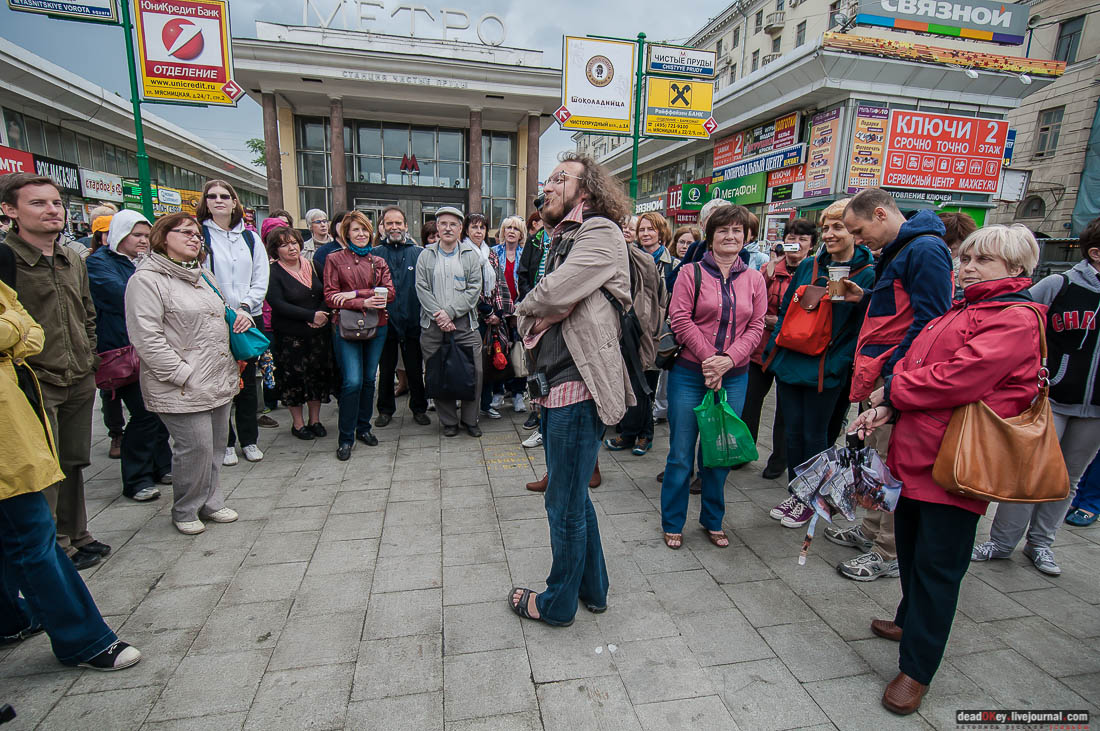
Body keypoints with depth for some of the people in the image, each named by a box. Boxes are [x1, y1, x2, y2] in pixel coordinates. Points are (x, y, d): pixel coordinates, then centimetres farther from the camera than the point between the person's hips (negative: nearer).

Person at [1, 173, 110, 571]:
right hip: (35, 386, -6)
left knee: (74, 463, 17)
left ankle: (75, 535, 32)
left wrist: (89, 360, 13)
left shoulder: (73, 259, 9)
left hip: (80, 382, 6)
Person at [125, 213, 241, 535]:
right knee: (195, 447, -4)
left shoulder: (203, 275, 17)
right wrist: (184, 375, -17)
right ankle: (185, 511, 18)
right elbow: (146, 338, -16)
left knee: (216, 446, 14)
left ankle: (210, 502, 30)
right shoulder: (147, 279, -9)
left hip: (220, 382, 8)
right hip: (183, 388, -8)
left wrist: (232, 366, 16)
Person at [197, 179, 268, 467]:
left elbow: (261, 279, 6)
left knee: (248, 381, 9)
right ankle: (225, 442, 17)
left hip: (248, 318, 3)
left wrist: (245, 307, -9)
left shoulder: (250, 237, 11)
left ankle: (249, 439, 21)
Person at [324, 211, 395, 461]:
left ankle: (363, 428, 24)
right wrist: (363, 302, -18)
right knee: (353, 381, -10)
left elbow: (389, 292, -1)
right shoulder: (335, 259, 3)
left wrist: (355, 293, -13)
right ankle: (345, 437, 3)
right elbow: (330, 296, -5)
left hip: (377, 326, 4)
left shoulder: (379, 261, 12)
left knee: (369, 379, 9)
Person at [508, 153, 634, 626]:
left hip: (578, 387, -10)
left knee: (565, 502, 5)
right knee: (572, 495, 20)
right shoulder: (564, 240, 21)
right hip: (557, 385, 10)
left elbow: (550, 296, -23)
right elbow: (527, 314, 16)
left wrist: (530, 307, -2)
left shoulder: (601, 234, -9)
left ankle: (560, 603, 27)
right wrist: (538, 318, -6)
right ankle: (592, 588, 39)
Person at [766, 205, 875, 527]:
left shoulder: (867, 276, -7)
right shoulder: (808, 266, 7)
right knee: (792, 431, 12)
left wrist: (836, 366, -15)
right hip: (789, 364, 5)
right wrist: (775, 348, 7)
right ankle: (796, 493, 30)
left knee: (814, 436, 8)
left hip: (824, 373, -4)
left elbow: (862, 330, -8)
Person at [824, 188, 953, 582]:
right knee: (876, 457, 18)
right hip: (877, 375, 10)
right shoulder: (894, 252, 18)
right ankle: (871, 531, 32)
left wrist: (893, 372, -19)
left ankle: (890, 554, 13)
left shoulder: (925, 250, -13)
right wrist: (866, 298, 11)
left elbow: (928, 320, -19)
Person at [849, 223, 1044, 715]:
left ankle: (916, 670, 16)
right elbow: (913, 365, 13)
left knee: (936, 564, 2)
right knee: (909, 543, 22)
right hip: (917, 451, 9)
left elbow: (958, 379, -23)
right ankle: (910, 621, 45)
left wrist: (891, 391, -10)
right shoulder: (958, 314, 16)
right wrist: (887, 411, -4)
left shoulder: (1015, 320, -12)